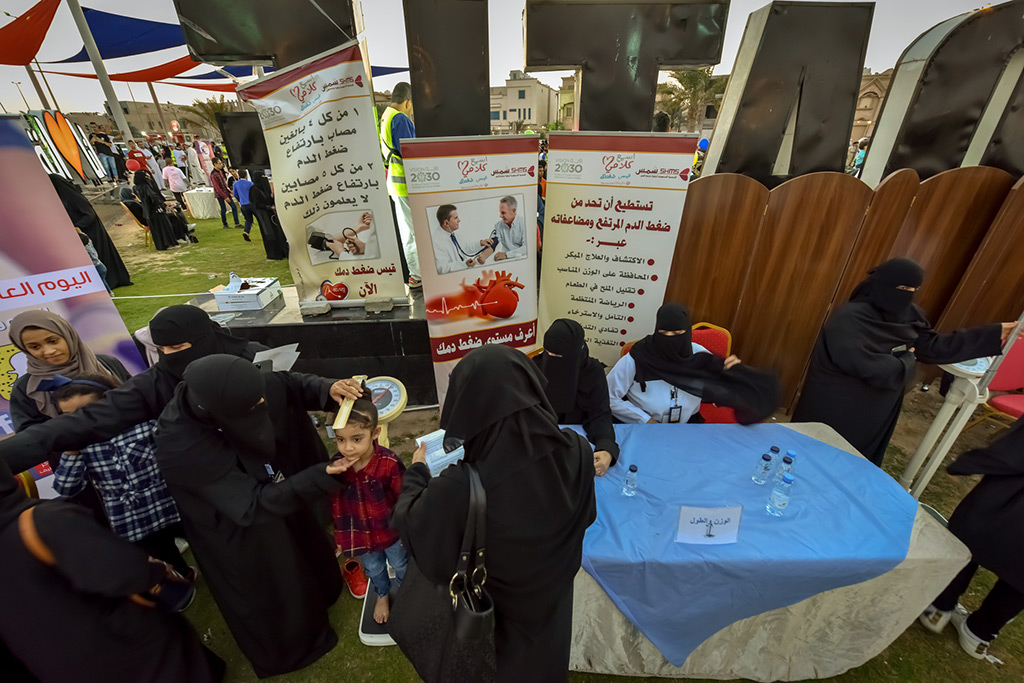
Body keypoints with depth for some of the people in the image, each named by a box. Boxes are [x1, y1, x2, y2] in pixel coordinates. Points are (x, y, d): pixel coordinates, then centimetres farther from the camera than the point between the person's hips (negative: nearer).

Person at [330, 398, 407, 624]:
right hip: (360, 534, 3)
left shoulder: (389, 463, -34)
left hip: (391, 530, -3)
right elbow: (335, 504, -4)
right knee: (374, 569, 30)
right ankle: (382, 596, 60)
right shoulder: (336, 466, -21)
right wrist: (340, 535, 5)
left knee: (400, 566, 25)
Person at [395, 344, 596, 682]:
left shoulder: (457, 489, -41)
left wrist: (417, 471, -2)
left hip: (491, 621, -2)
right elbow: (586, 515, -7)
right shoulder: (576, 452, -29)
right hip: (552, 602, 3)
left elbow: (409, 524, -18)